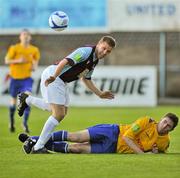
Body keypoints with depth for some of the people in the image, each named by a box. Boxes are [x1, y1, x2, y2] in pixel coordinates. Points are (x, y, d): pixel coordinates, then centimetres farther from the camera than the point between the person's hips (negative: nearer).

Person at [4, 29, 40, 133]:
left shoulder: (34, 50, 1)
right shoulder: (14, 48, -5)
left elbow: (36, 61, 17)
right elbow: (7, 61, -5)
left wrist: (34, 67, -5)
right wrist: (18, 61, -20)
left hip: (27, 78, 0)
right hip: (15, 77, 0)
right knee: (14, 100, 11)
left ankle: (25, 122, -13)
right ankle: (11, 121, 33)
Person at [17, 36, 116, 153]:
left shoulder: (95, 60, 11)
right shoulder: (86, 52, -19)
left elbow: (86, 79, 24)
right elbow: (64, 62, -30)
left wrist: (100, 94, 19)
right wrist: (53, 77, -42)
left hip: (62, 81, 10)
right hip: (52, 77, -10)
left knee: (62, 112, 23)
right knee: (59, 114, -14)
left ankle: (27, 99, 37)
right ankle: (38, 147, -8)